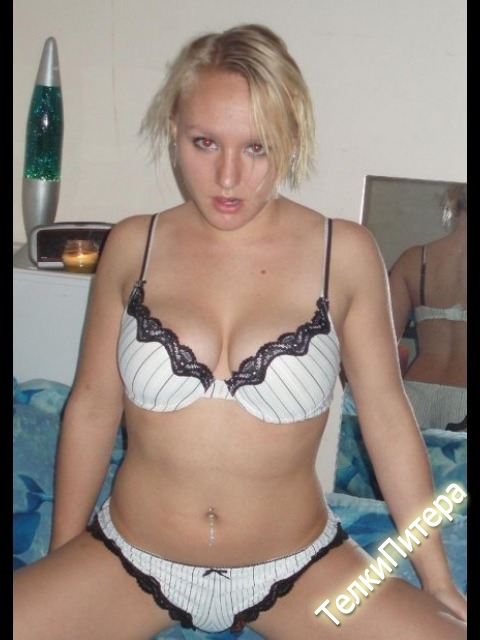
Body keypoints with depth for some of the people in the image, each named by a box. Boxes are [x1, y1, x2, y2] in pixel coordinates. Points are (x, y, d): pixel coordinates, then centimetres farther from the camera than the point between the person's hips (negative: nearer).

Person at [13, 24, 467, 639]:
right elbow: (91, 405, 3)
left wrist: (439, 583, 2)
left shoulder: (344, 253, -8)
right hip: (128, 559, 1)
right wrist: (60, 561, 10)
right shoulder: (132, 246, -5)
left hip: (297, 569, 0)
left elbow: (385, 413, -2)